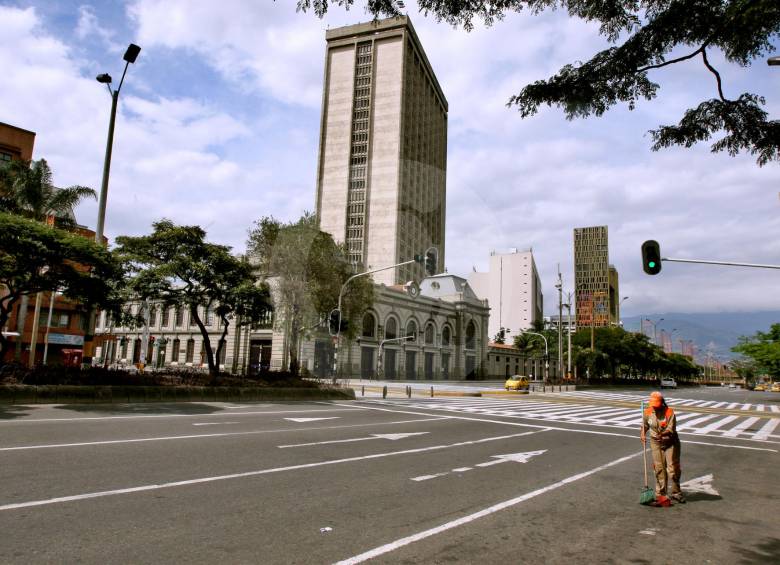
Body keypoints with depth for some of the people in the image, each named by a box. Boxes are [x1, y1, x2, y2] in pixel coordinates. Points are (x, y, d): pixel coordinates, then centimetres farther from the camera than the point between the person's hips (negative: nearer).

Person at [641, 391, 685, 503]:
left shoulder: (670, 413, -17)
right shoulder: (647, 413, -5)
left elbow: (671, 430, -23)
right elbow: (645, 426, 10)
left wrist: (662, 434, -41)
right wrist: (643, 435, -8)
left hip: (670, 443, -3)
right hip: (656, 443, 3)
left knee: (673, 468, -1)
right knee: (659, 468, 4)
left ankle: (676, 492, 16)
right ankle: (660, 493, 16)